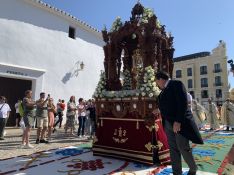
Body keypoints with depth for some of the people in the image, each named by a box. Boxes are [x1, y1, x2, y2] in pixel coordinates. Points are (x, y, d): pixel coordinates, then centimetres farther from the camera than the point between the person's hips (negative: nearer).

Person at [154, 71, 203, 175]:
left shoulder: (176, 84, -8)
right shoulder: (163, 90, 15)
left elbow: (183, 103, -17)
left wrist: (178, 121, -22)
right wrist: (159, 111, 32)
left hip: (180, 123, -7)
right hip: (168, 124, 7)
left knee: (183, 148, 1)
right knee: (173, 149, 9)